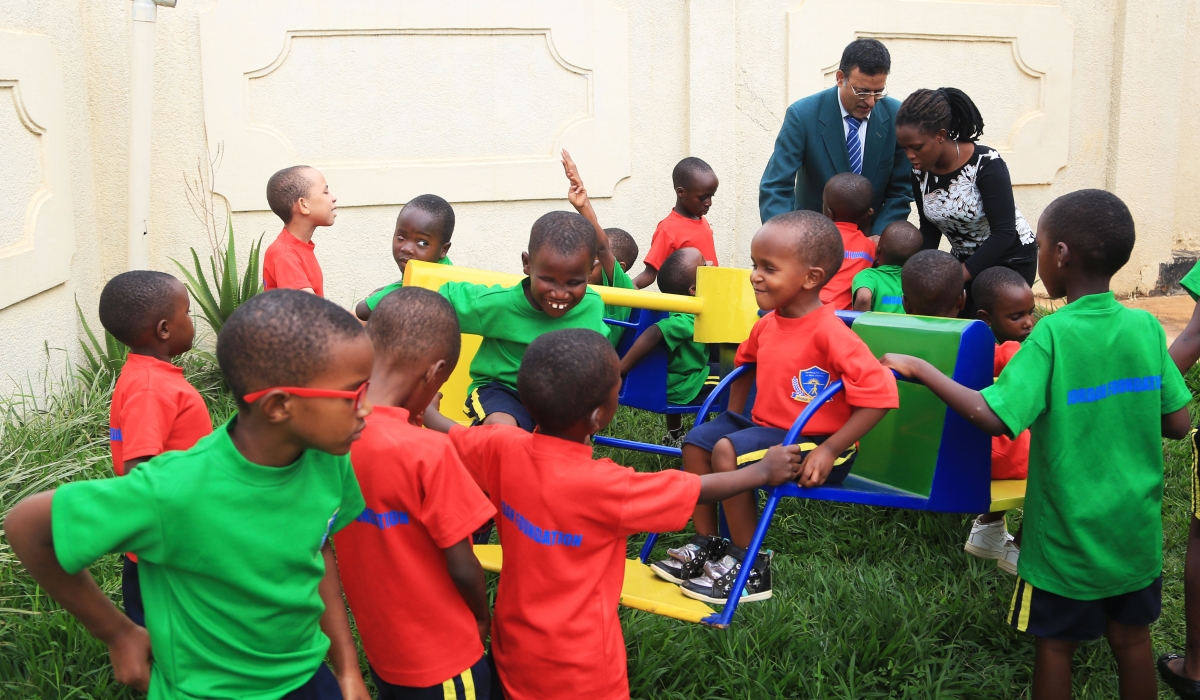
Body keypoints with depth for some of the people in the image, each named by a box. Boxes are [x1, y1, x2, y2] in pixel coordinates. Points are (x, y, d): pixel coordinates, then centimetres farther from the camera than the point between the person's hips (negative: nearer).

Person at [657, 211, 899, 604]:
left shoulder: (828, 333, -23)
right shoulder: (767, 324, 4)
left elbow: (879, 395, -27)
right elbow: (746, 361, 28)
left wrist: (829, 451, -27)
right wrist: (733, 417, 17)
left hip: (813, 442, -9)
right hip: (764, 425, 9)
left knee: (727, 453, -25)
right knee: (697, 440, 3)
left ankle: (749, 568, -12)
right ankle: (706, 544, 12)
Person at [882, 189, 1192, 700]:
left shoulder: (1053, 334, -20)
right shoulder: (1146, 327, -5)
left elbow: (995, 418, -27)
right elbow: (1178, 423, 0)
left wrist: (922, 370, -18)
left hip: (1069, 533, -4)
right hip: (1137, 529, 5)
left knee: (1055, 643, 12)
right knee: (1131, 638, 18)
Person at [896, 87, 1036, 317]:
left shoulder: (986, 164, -26)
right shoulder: (920, 171, -10)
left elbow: (1004, 233, -26)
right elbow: (930, 229, 1)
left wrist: (957, 277, -30)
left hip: (1010, 258, -5)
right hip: (965, 258, 5)